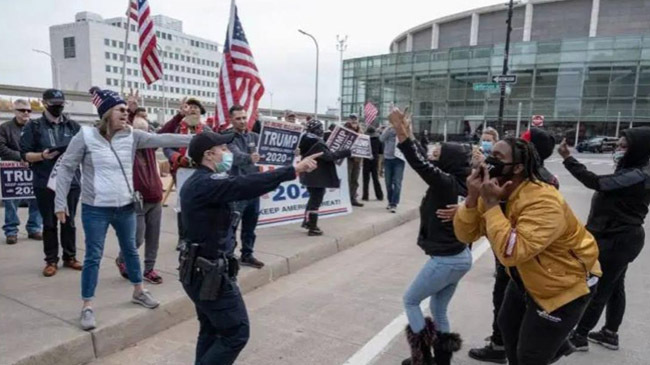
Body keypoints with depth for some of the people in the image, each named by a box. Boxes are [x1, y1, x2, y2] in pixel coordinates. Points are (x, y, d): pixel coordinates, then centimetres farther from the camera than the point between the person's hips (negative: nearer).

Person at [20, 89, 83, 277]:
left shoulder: (74, 126, 8)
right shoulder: (33, 126, 1)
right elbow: (25, 154, -1)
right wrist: (42, 156, -19)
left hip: (71, 182, 2)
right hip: (45, 184, -2)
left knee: (69, 221, 10)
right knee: (49, 223, 7)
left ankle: (70, 257, 22)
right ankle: (51, 260, 17)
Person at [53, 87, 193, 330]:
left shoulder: (131, 136, -1)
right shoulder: (85, 136, -10)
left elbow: (161, 139, -8)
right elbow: (66, 168, -5)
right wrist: (60, 203, -6)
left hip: (126, 207, 4)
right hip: (95, 209, -4)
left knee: (130, 250, 18)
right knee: (93, 256, 4)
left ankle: (139, 291, 36)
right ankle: (87, 307, 18)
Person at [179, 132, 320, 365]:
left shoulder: (196, 182, 12)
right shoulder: (207, 183, -21)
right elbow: (246, 185, -32)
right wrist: (294, 170, -32)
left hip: (200, 269, 11)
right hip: (210, 273, -11)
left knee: (211, 331, 22)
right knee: (236, 333, 1)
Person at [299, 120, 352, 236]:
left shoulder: (306, 140, 5)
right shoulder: (317, 143, -23)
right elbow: (329, 156, -26)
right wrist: (346, 152, -22)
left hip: (309, 175, 9)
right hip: (318, 177, -9)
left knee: (313, 198, 24)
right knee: (316, 201, 0)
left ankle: (307, 221, 32)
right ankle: (313, 228, 7)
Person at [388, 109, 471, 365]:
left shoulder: (446, 182, -22)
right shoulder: (459, 184, 4)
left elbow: (423, 166, -35)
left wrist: (402, 136, -39)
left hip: (445, 260, -9)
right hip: (460, 257, 9)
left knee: (410, 301, 13)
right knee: (439, 309, 22)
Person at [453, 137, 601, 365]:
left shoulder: (544, 203, -34)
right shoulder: (494, 192, -10)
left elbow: (511, 253, -42)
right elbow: (466, 235, -11)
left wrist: (491, 204, -39)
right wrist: (472, 198, -26)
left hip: (567, 283, -8)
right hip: (528, 277, 8)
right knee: (507, 325, 27)